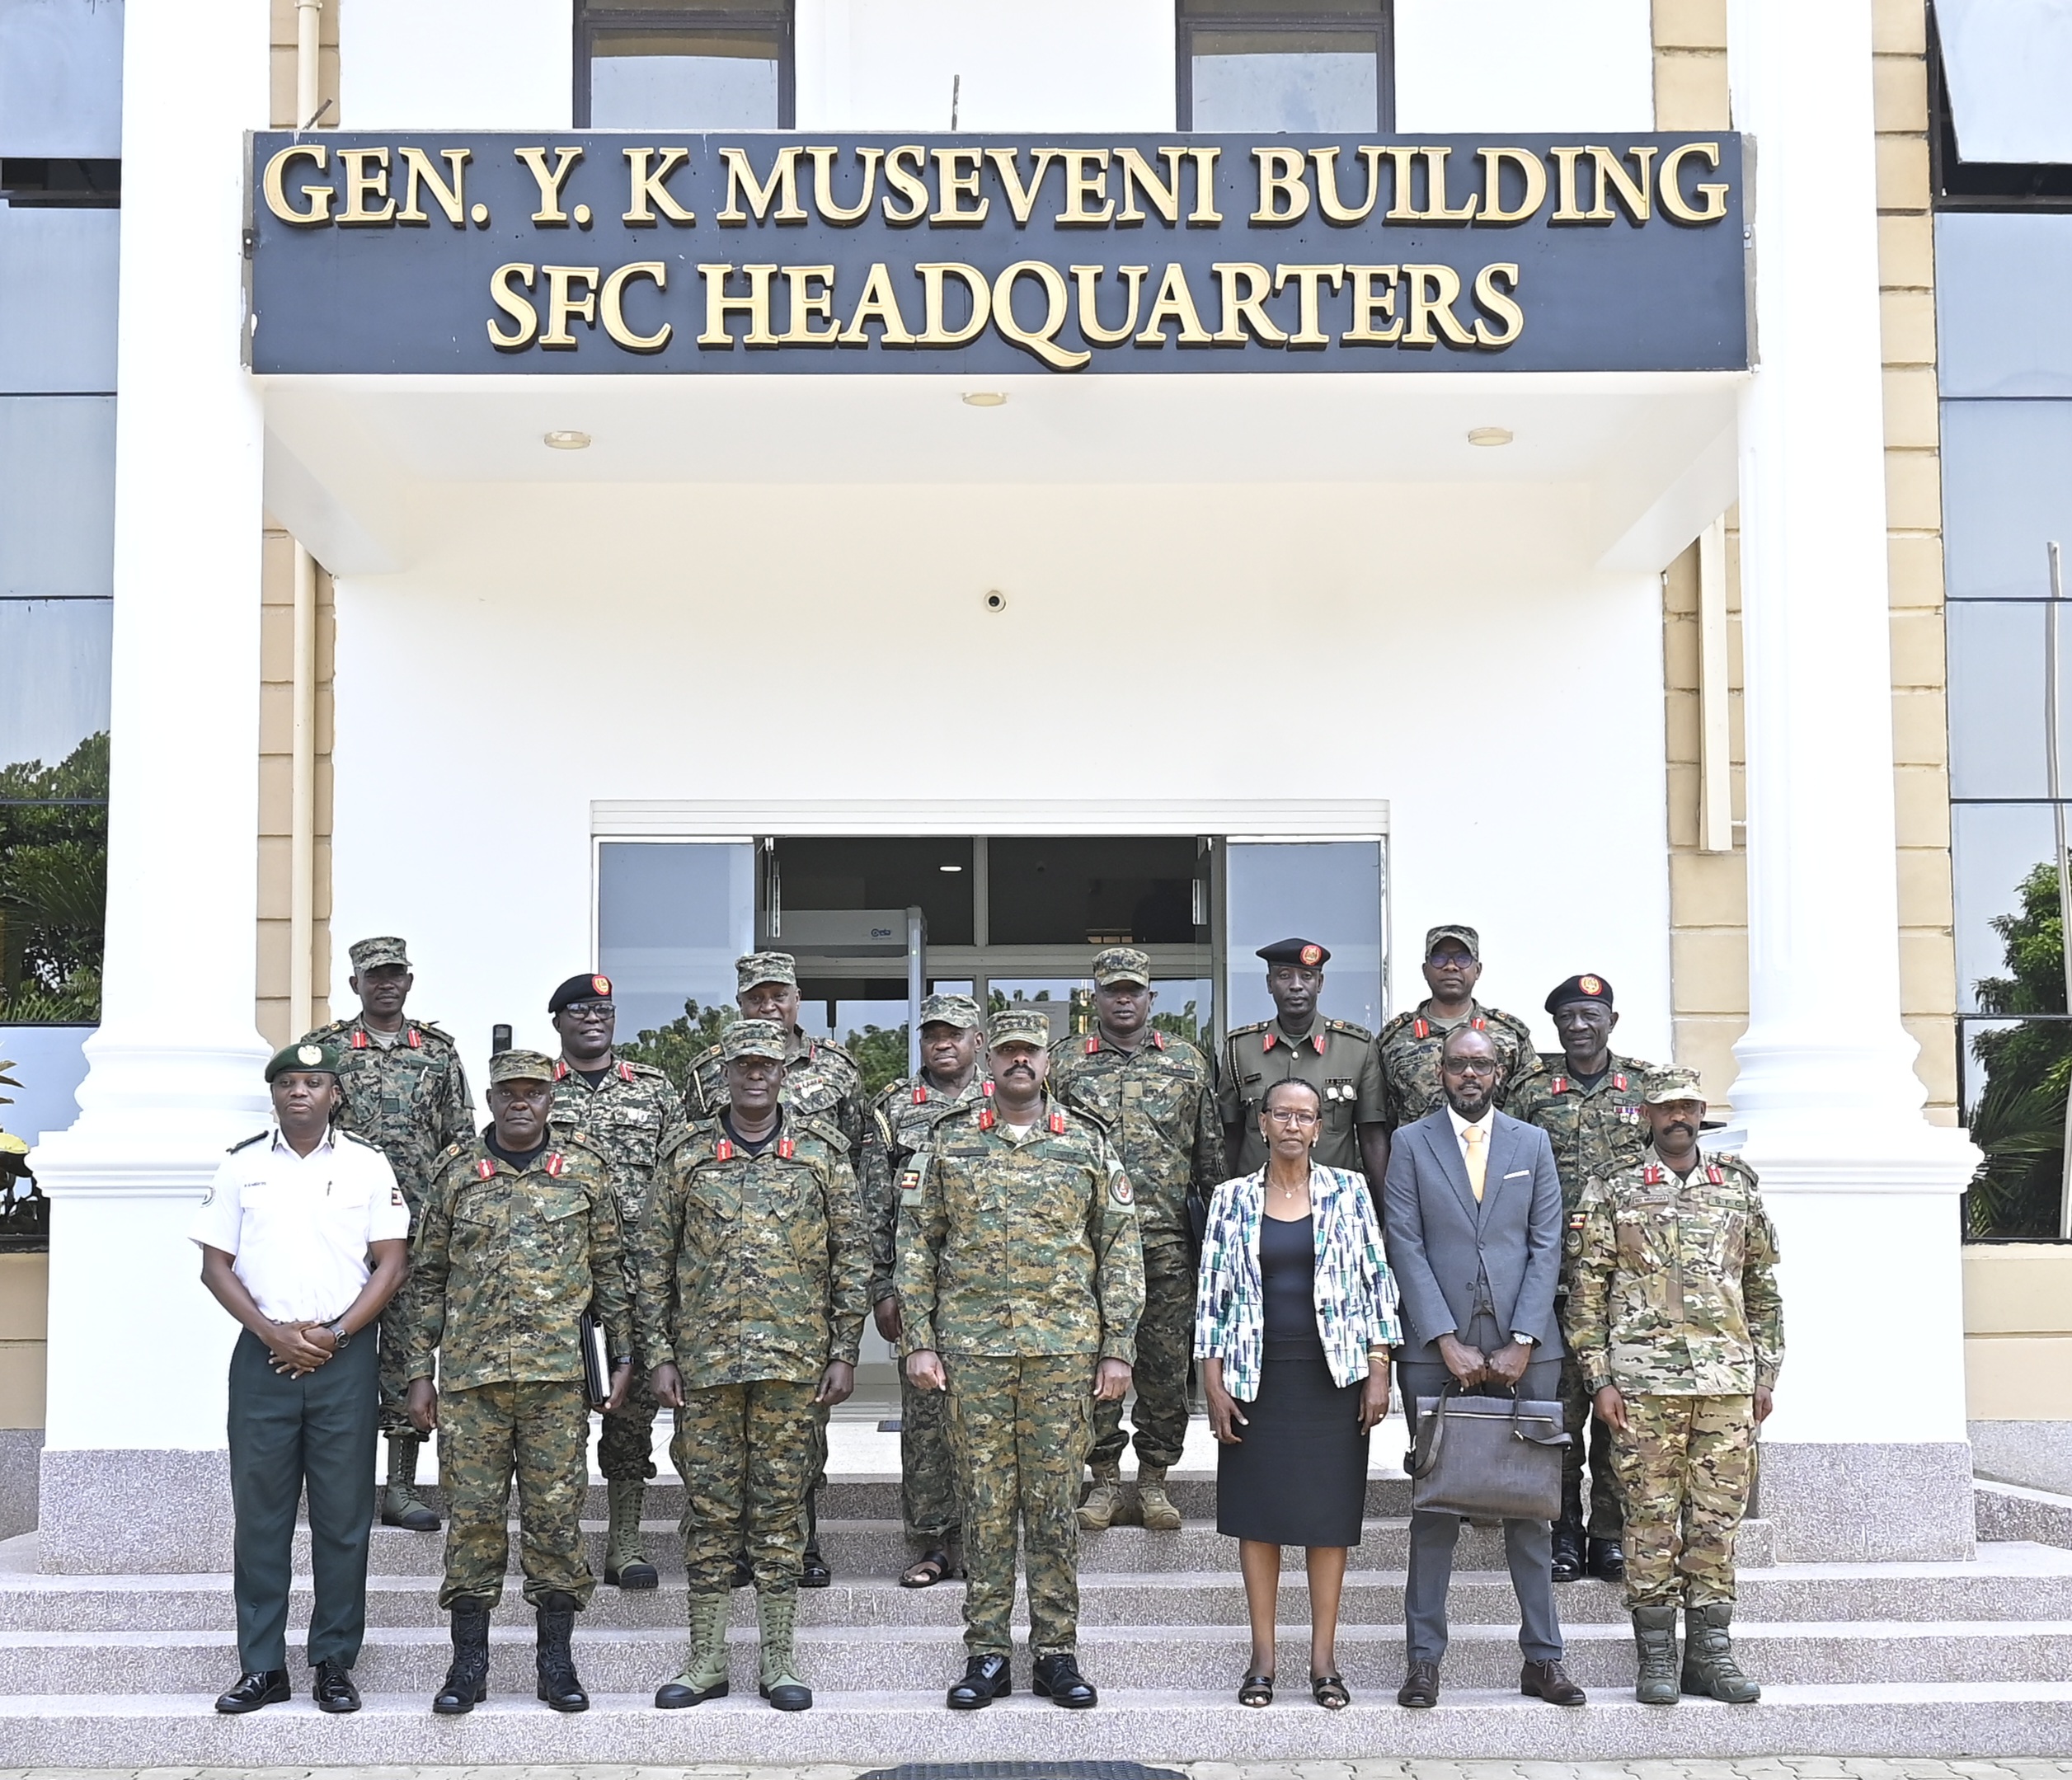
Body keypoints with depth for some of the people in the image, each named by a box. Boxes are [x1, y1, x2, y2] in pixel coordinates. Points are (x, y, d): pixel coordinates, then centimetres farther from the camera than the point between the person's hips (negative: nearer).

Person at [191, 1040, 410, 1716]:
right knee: (260, 1511, 2)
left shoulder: (367, 1166, 5)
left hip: (344, 1357, -1)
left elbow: (390, 1264, 2)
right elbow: (215, 1264, 6)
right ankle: (261, 1666, 9)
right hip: (262, 1355, 1)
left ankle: (335, 1663, 9)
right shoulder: (242, 1166, 8)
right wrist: (272, 1332, -8)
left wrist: (333, 1335, -9)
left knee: (343, 1514, 1)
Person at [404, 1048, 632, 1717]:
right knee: (472, 1514, 3)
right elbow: (427, 1277, 9)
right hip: (470, 1375, 1)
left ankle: (556, 1661, 13)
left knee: (556, 1513, 3)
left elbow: (610, 1268, 9)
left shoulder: (586, 1167, 5)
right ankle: (469, 1662, 13)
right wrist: (420, 1373, 6)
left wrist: (623, 1357, 4)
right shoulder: (457, 1170, 6)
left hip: (558, 1373, -1)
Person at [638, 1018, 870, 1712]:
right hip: (705, 1360, 1)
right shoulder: (687, 1155, 5)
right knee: (709, 1506, 5)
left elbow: (851, 1256, 5)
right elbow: (653, 1259, 6)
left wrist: (844, 1352, 0)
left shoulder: (822, 1152, 4)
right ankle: (706, 1661, 13)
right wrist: (659, 1355, 1)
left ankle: (779, 1661, 11)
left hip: (795, 1361, -1)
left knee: (781, 1509, 4)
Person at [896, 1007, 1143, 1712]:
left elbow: (1120, 1250, 6)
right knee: (984, 1500, 3)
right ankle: (987, 1654, 11)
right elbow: (917, 1242, 7)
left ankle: (1056, 1653, 12)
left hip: (1064, 1348, 0)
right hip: (973, 1346, 0)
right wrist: (918, 1341, 0)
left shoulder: (1088, 1143, 6)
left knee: (1054, 1500, 3)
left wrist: (1117, 1349, 0)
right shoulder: (951, 1142, 6)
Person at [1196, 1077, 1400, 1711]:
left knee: (1330, 1509, 2)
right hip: (1258, 1376, 1)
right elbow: (1212, 1292, 5)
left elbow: (1377, 1280, 3)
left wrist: (1379, 1370, -4)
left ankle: (1324, 1658, 9)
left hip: (1334, 1373, 0)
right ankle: (1262, 1659, 10)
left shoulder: (1348, 1191, 3)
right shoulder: (1232, 1198, 4)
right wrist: (1213, 1380, -2)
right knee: (1257, 1512, 2)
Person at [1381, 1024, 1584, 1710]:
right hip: (1437, 1348, -1)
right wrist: (1449, 1344, -11)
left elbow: (1546, 1246, 4)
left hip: (1524, 1349, 1)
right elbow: (1406, 1248, -2)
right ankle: (1423, 1658, 7)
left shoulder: (1532, 1143, 10)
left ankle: (1542, 1657, 11)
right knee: (1435, 1503, 1)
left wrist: (1521, 1343, -7)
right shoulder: (1411, 1144, 5)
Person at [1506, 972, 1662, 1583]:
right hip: (1554, 1276, -1)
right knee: (1560, 1405, 2)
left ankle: (1610, 1533, 12)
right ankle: (1565, 1532, 10)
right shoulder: (1531, 1093, 5)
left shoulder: (1646, 1086, 7)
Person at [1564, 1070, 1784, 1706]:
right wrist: (1600, 1379, -5)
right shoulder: (1613, 1193, 4)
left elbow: (1763, 1290, 16)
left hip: (1728, 1382, 3)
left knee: (1717, 1516, 4)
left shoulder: (1738, 1190, 12)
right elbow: (1587, 1291, 1)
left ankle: (1711, 1653, 12)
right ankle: (1656, 1657, 6)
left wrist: (1765, 1376, 11)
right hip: (1644, 1380, -2)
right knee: (1652, 1516, 0)